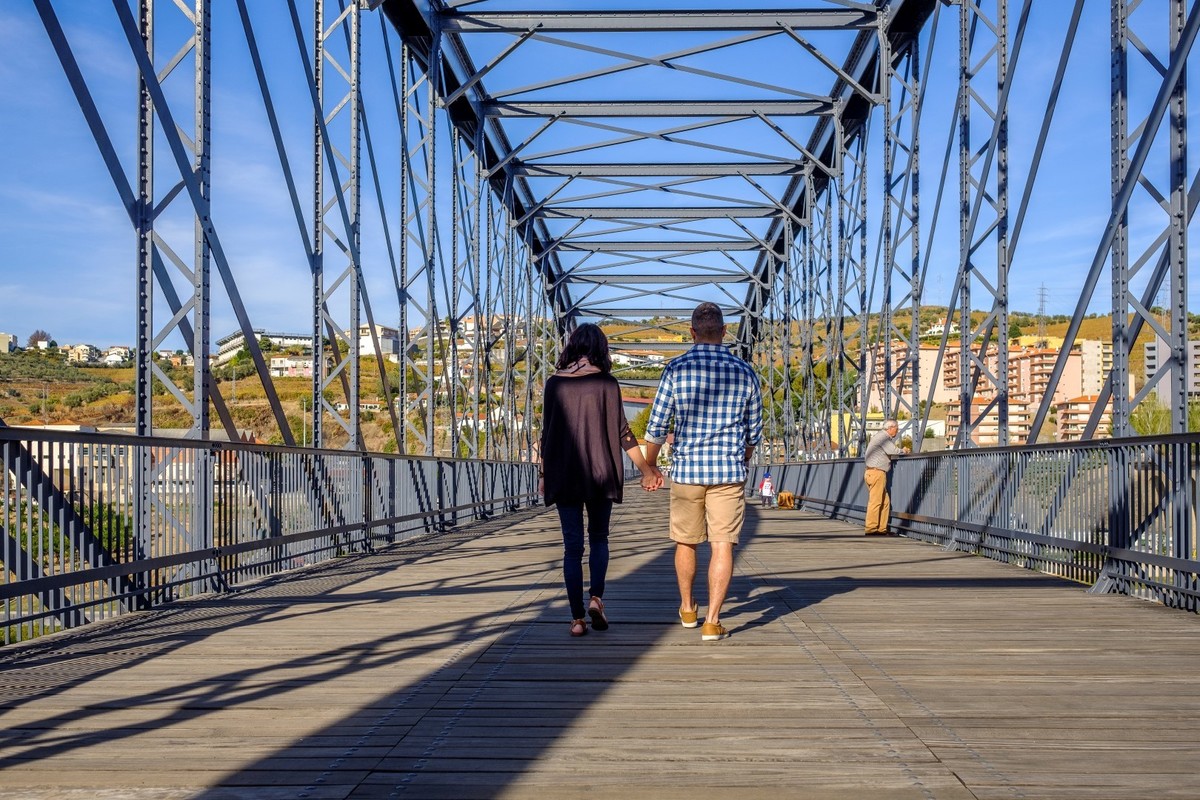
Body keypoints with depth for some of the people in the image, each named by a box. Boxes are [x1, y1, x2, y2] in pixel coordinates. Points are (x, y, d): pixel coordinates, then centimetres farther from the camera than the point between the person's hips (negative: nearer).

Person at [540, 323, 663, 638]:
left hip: (564, 475, 1)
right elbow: (621, 431, -3)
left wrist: (544, 475, 12)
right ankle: (596, 599, -3)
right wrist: (645, 469, 4)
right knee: (599, 538, 17)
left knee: (572, 546, 5)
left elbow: (547, 433, 3)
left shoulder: (554, 384, 2)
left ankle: (577, 618, 3)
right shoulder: (607, 383, -3)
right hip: (601, 473, -1)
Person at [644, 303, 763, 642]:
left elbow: (657, 428, -3)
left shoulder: (676, 370, -5)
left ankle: (687, 608, 32)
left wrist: (649, 467, 12)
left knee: (686, 542, 16)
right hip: (729, 473, 0)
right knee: (722, 545, 1)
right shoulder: (744, 372, 1)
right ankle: (712, 621, -4)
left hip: (686, 470, 0)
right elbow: (753, 432, 9)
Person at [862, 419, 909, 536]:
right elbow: (892, 451, -20)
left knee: (885, 501, 11)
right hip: (876, 472, -11)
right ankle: (870, 529, -10)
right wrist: (903, 450, -3)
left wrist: (897, 448, 6)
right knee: (875, 501, -10)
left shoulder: (884, 437, 22)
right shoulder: (882, 436, -11)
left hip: (878, 473, 11)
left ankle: (881, 528, 12)